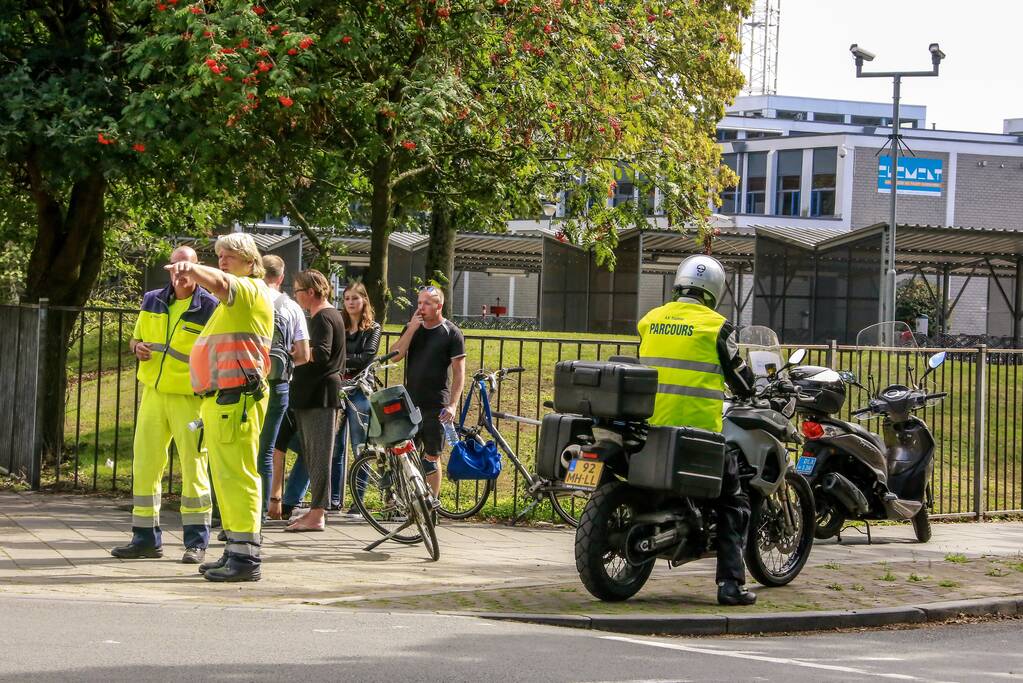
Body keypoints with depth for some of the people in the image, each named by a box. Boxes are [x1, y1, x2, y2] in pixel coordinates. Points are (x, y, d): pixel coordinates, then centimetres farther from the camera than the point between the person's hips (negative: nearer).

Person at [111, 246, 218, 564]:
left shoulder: (209, 308, -6)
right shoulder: (152, 301, 10)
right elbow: (136, 338, 21)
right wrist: (138, 348, -2)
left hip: (189, 397, -5)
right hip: (153, 392, 5)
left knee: (193, 466, -2)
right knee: (144, 465, 5)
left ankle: (196, 541, 5)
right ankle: (146, 538, 15)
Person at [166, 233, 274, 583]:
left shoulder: (251, 289, -7)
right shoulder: (234, 299, 25)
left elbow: (219, 282, -29)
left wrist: (193, 269, -49)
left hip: (235, 397, -11)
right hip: (220, 398, 11)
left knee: (236, 474, -13)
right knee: (226, 476, 14)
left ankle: (245, 557, -15)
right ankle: (236, 551, 20)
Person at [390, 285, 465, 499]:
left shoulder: (451, 333, -2)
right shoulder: (412, 328, 11)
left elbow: (459, 372, -5)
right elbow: (395, 355, -1)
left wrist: (453, 405, -15)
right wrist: (412, 328, -10)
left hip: (436, 407, -4)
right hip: (410, 402, 4)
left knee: (431, 457, 2)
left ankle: (433, 502, 9)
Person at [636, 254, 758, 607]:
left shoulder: (650, 320, 9)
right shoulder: (715, 326, -6)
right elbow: (740, 378, 1)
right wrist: (751, 389, 23)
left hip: (650, 426, 5)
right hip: (699, 429, -5)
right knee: (733, 504, 5)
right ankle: (730, 583, -3)